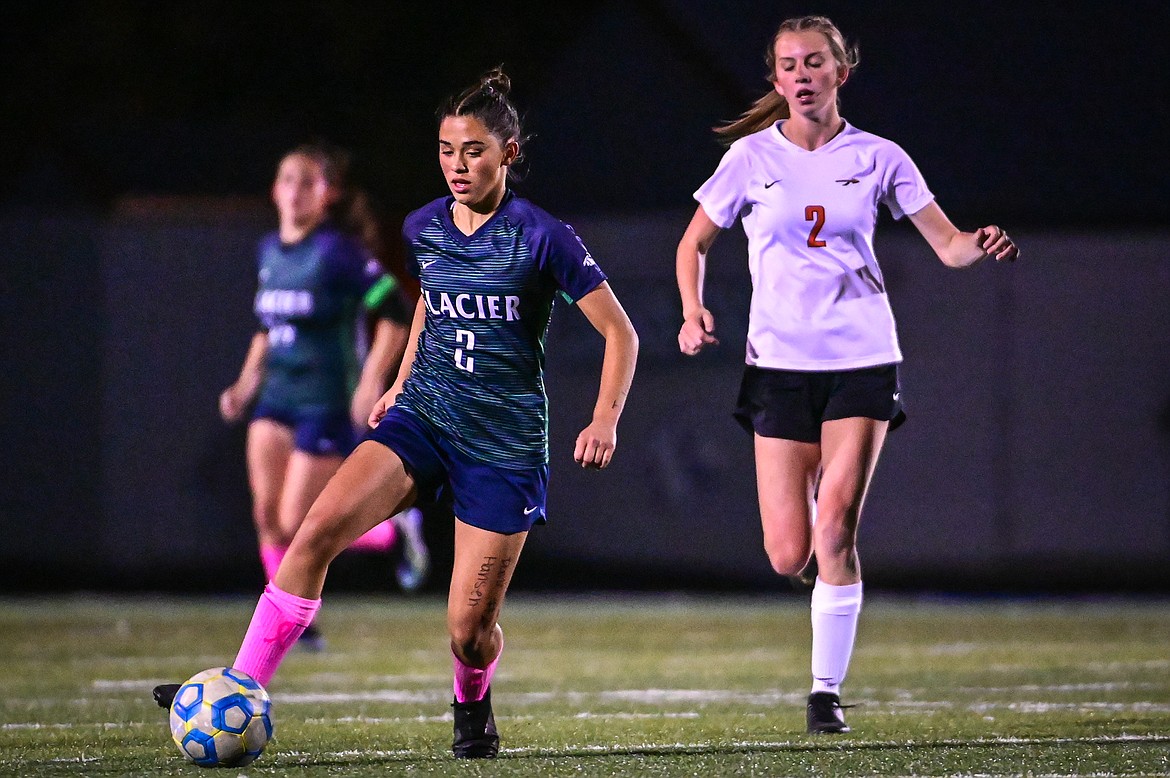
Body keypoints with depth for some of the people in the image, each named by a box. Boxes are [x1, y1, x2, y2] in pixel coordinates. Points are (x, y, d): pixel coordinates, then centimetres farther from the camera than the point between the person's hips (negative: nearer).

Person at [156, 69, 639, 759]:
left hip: (506, 443, -4)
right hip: (423, 417, 4)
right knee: (318, 528, -22)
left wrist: (605, 420, -15)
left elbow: (621, 334, -5)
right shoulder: (422, 229, 5)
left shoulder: (543, 238, -11)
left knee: (470, 626, -4)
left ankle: (473, 704, 34)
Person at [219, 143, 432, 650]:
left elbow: (395, 314, -15)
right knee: (267, 514, -4)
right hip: (278, 396, 7)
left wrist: (371, 383, -20)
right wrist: (247, 381, 12)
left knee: (297, 525, -8)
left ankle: (396, 530, 15)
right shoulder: (270, 252, 9)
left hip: (329, 401, -7)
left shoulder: (338, 253, -13)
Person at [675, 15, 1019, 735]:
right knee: (789, 555, -5)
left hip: (862, 358, -1)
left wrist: (984, 244, -18)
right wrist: (694, 310, -7)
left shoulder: (877, 158, 3)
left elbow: (949, 244, 4)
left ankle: (828, 689, -4)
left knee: (835, 533, -15)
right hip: (781, 360, 1)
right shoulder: (751, 157, 2)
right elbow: (694, 244, 11)